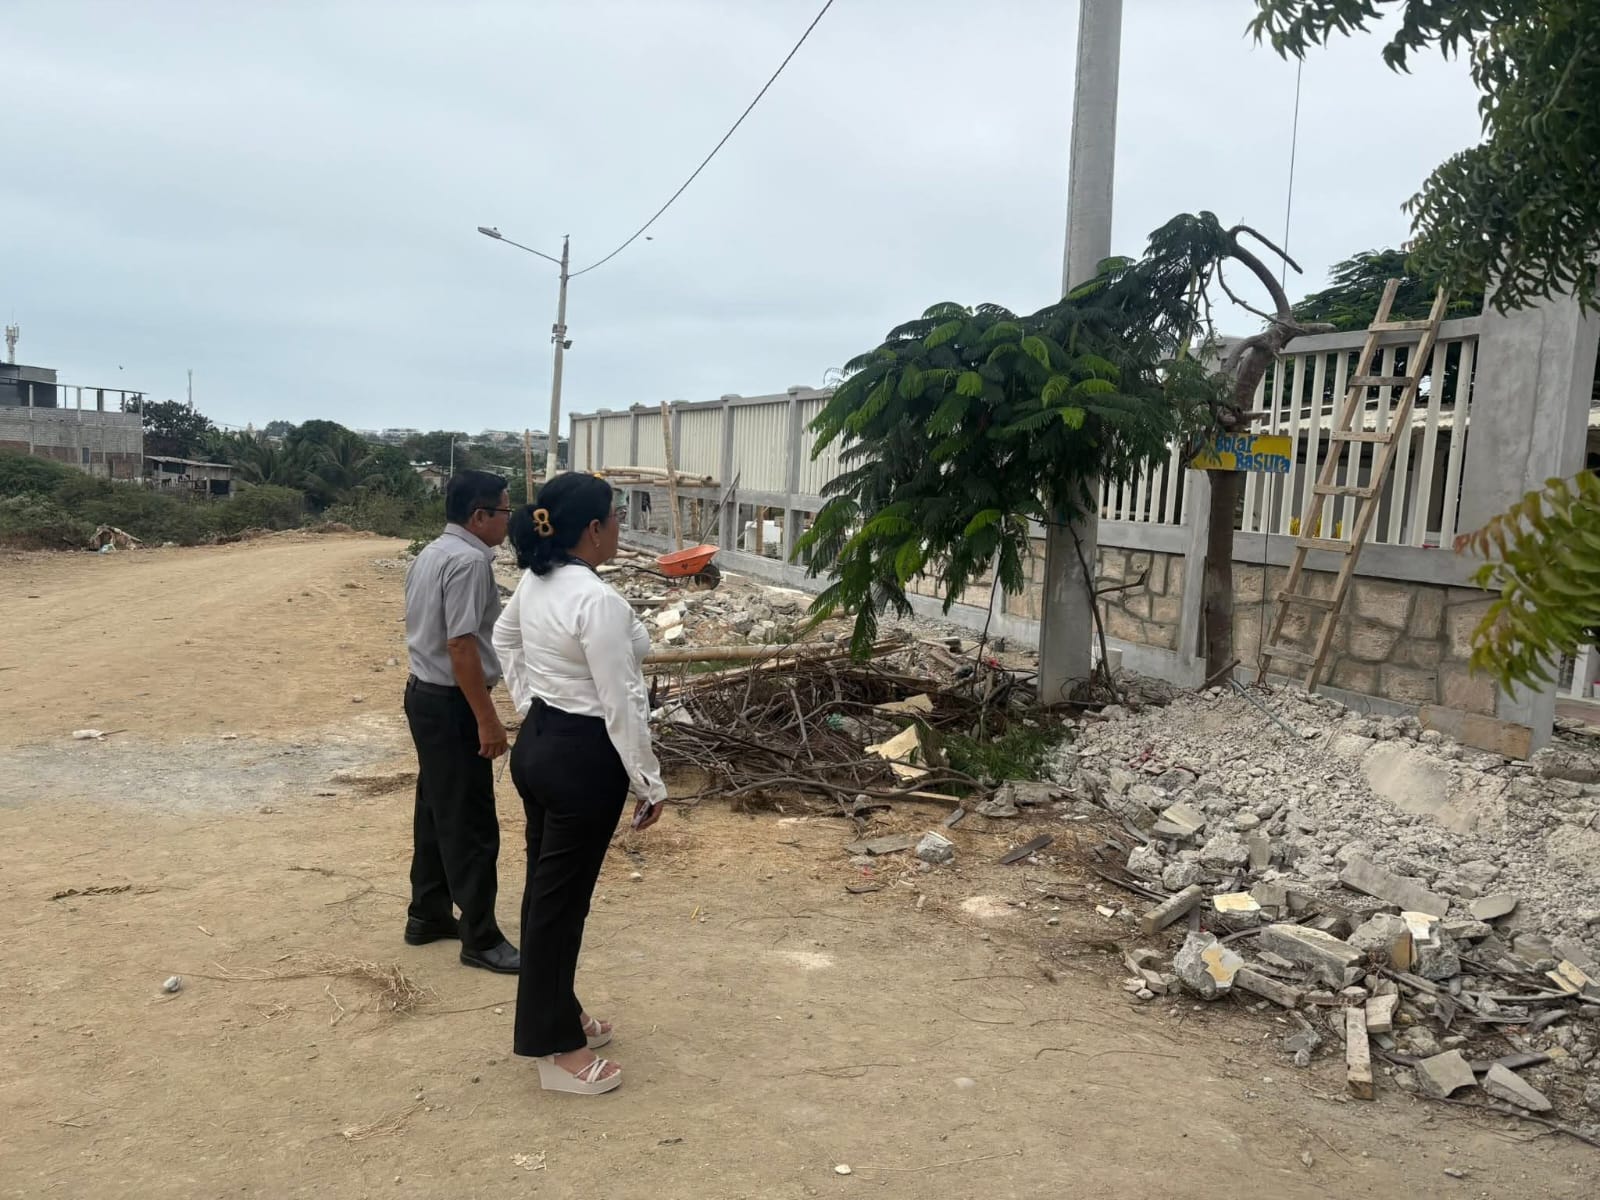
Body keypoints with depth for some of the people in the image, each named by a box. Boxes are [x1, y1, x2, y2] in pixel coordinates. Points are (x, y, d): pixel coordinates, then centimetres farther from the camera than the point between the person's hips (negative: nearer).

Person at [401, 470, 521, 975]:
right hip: (452, 703, -11)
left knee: (436, 812, 19)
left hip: (423, 692, 11)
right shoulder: (469, 561, -20)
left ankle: (427, 915, 31)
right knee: (471, 825, -2)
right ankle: (481, 938, 7)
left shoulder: (431, 553, 12)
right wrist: (487, 719, -21)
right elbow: (461, 646, -25)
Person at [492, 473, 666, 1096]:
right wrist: (648, 782, -12)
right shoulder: (598, 600, -25)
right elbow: (621, 705, -22)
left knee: (546, 888, 19)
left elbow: (504, 636, 24)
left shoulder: (534, 581, 3)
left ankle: (557, 1015, 36)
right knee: (561, 899, 1)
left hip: (536, 745, 9)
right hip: (583, 758, -9)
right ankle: (557, 1050, 16)